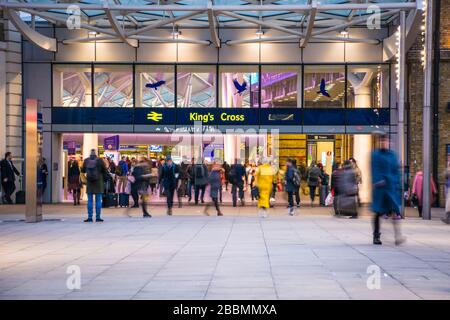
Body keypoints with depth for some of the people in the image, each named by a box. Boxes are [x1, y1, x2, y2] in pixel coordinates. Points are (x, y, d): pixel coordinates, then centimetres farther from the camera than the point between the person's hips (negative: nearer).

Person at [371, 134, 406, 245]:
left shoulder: (393, 155, 12)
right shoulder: (375, 155, 2)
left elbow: (396, 170, 14)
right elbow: (374, 170, -6)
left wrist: (398, 185, 7)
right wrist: (377, 182, -21)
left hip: (392, 186, 2)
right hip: (379, 187, -2)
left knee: (395, 210, -11)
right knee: (378, 212, 5)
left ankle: (398, 236, -16)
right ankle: (376, 236, 17)